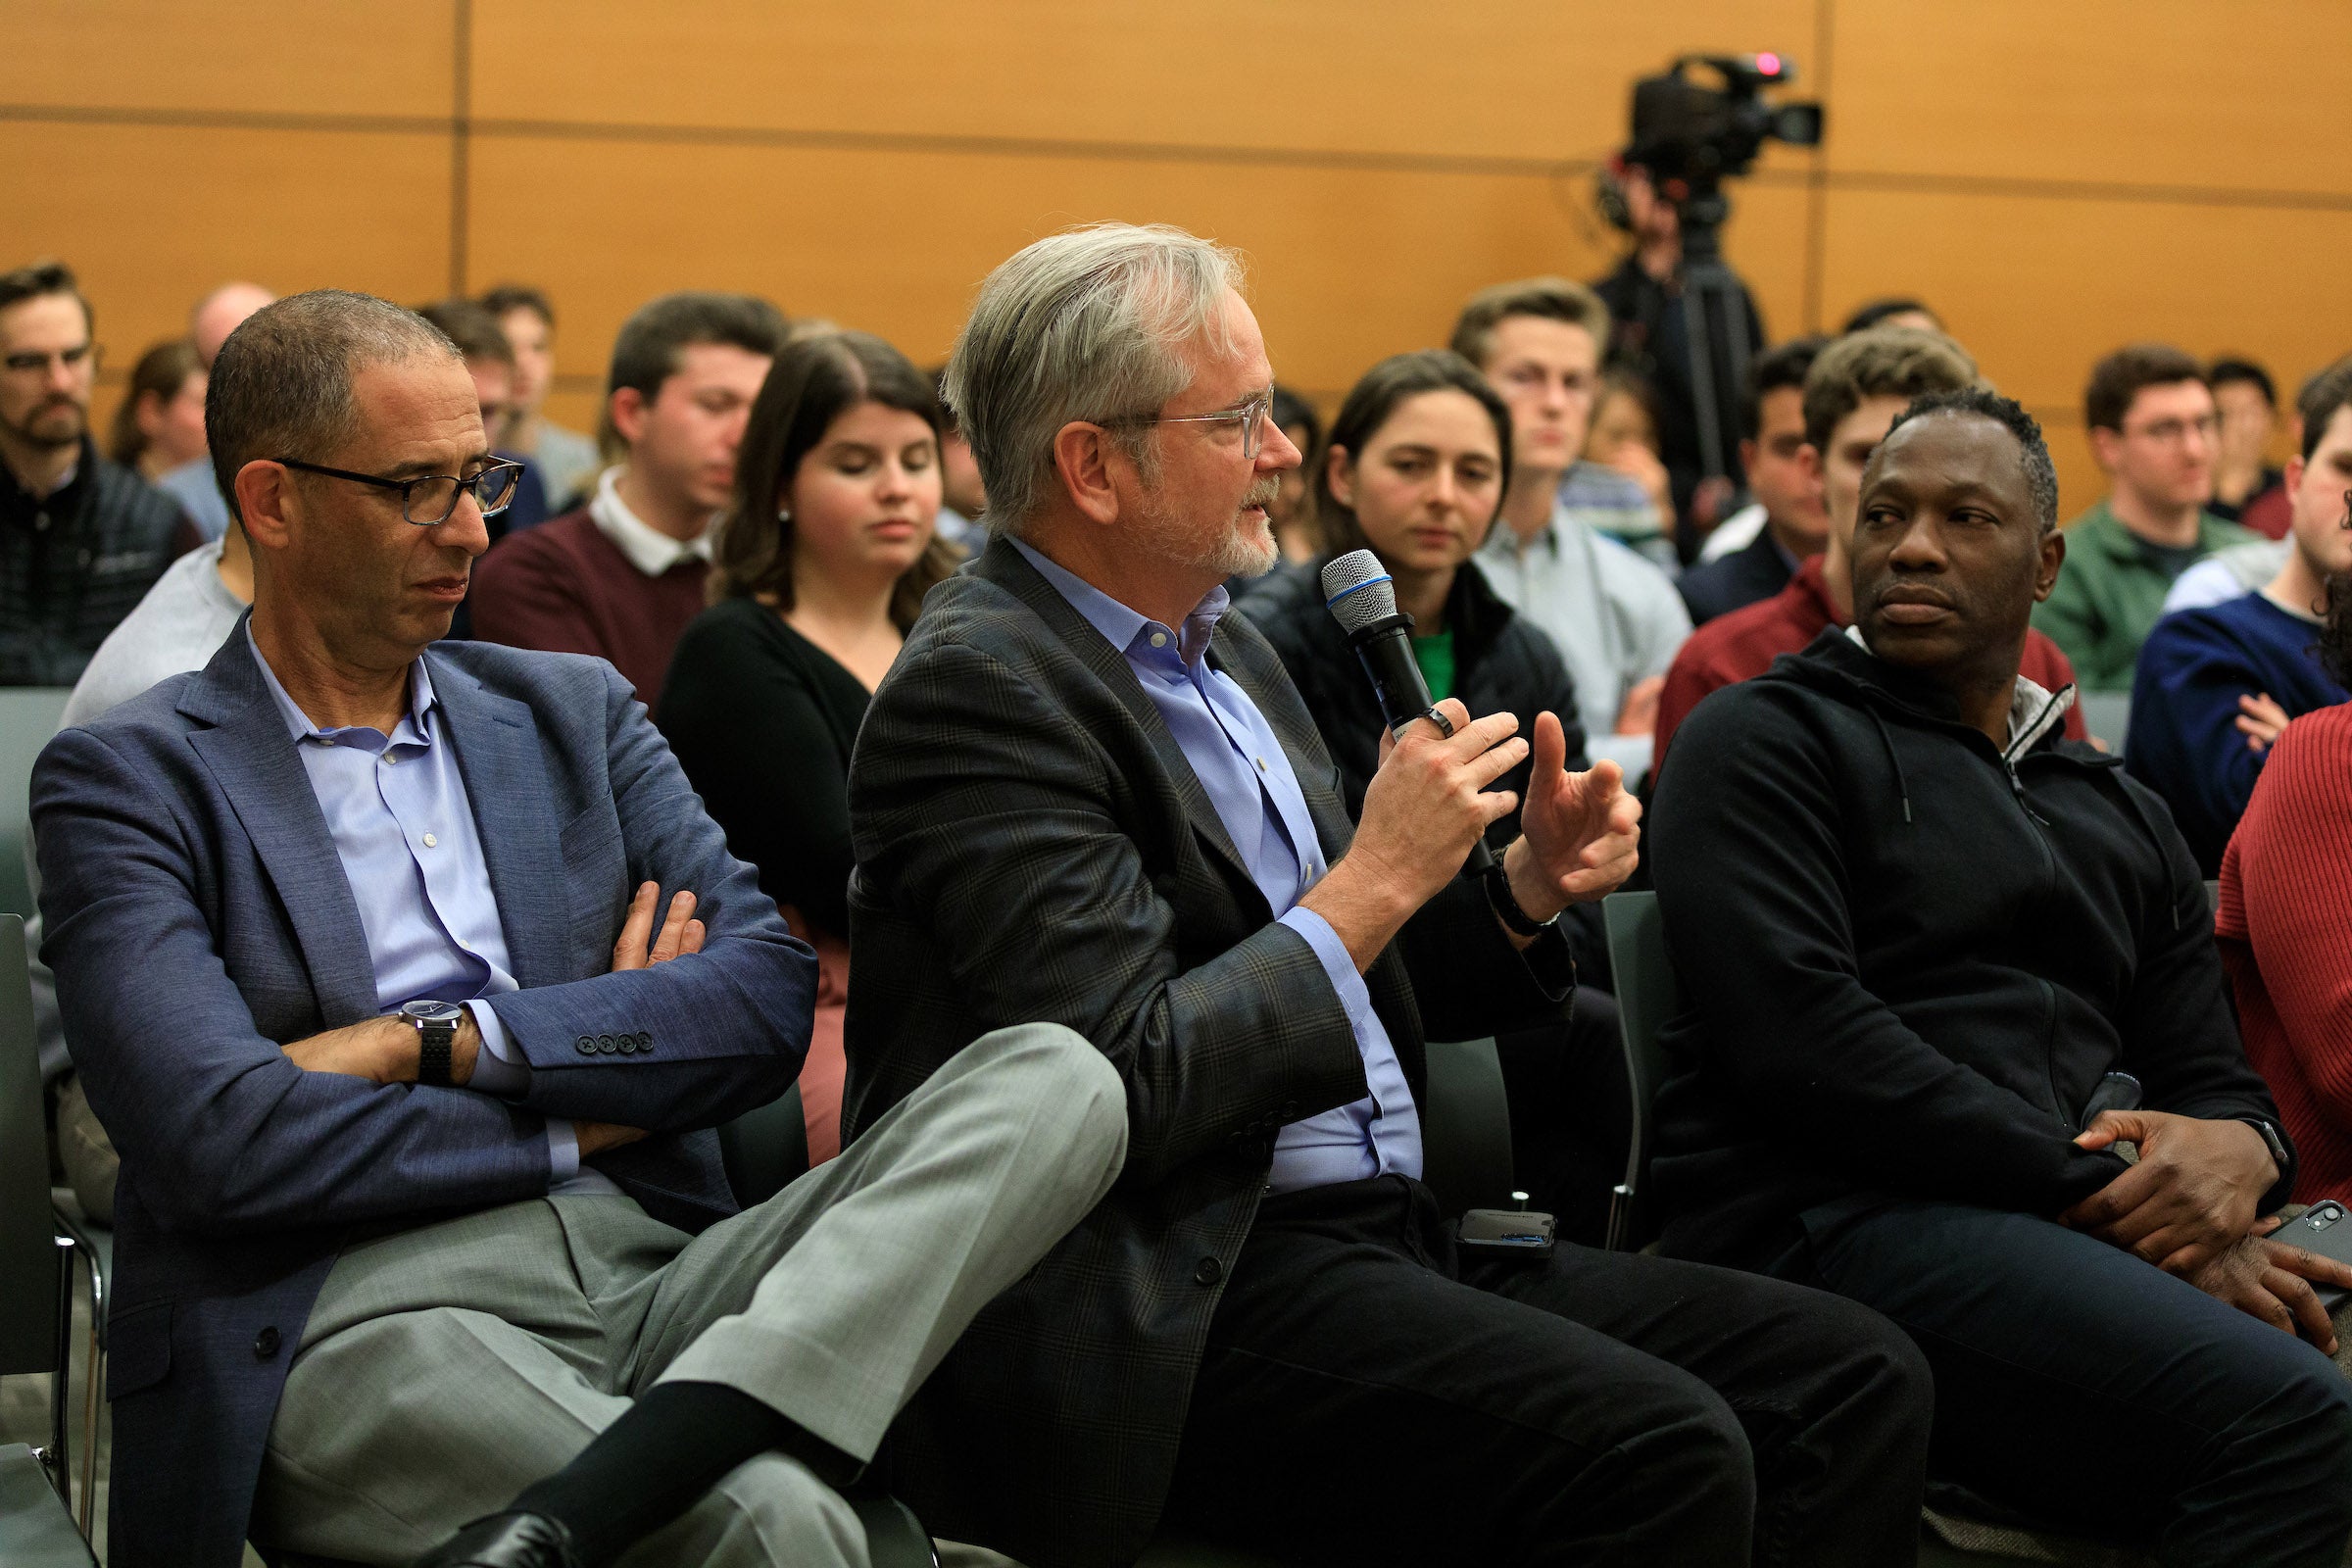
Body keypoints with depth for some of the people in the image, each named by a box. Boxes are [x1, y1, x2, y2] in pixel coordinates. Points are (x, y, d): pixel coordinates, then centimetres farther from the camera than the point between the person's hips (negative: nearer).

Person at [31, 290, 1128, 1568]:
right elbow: (214, 1139, -9)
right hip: (377, 1313, -8)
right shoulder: (124, 779, 6)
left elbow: (771, 996, 6)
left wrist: (442, 1040, -6)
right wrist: (578, 1117, 0)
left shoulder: (572, 714, 21)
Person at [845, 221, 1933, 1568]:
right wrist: (1381, 877, -14)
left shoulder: (1224, 646, 17)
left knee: (1858, 1381, -5)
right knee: (1663, 1455, -28)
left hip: (1390, 1234, 9)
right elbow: (1128, 1089, -21)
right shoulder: (980, 687, -12)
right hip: (1181, 1304, -9)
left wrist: (1526, 892, 6)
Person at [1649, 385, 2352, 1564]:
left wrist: (2237, 1147, -3)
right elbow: (1798, 1036, -7)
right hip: (1831, 1219, -6)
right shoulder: (1765, 740, 8)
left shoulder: (2124, 817, 29)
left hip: (2092, 1229, 6)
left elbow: (2210, 1077, 25)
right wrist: (2098, 1199, -12)